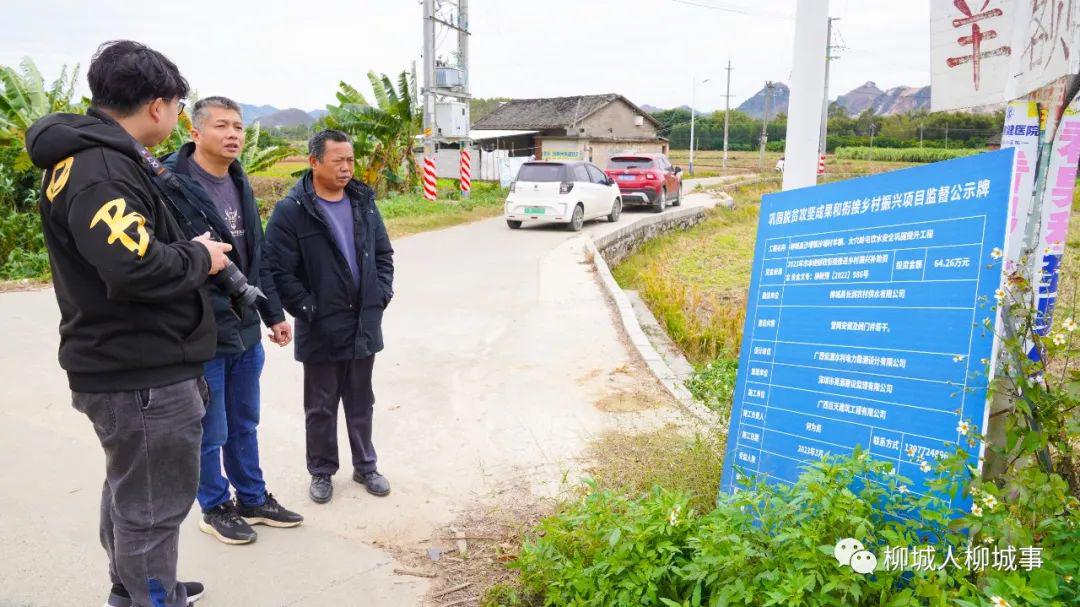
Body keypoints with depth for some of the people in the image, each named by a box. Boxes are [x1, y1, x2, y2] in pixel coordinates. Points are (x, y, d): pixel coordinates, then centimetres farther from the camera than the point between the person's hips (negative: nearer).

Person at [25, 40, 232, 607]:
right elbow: (136, 265, -34)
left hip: (127, 366, 11)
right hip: (143, 375, -11)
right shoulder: (99, 168, -22)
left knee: (129, 491, 25)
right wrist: (199, 257, -18)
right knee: (151, 508, 3)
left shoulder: (94, 156, 11)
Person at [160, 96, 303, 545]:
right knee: (210, 433, 8)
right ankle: (215, 508, 29)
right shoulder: (171, 184, -16)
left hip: (246, 331, 7)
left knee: (244, 425, 20)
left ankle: (252, 498, 37)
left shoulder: (240, 184, 10)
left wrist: (273, 314, 18)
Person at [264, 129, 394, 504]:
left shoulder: (364, 203, 6)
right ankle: (321, 471, 28)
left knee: (361, 402, 17)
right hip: (320, 331, -4)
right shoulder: (291, 211, -11)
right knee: (321, 407, 11)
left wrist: (381, 296, 3)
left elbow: (383, 254, 13)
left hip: (365, 326, 4)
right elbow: (279, 271, -13)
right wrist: (310, 311, -13)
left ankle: (365, 466, 32)